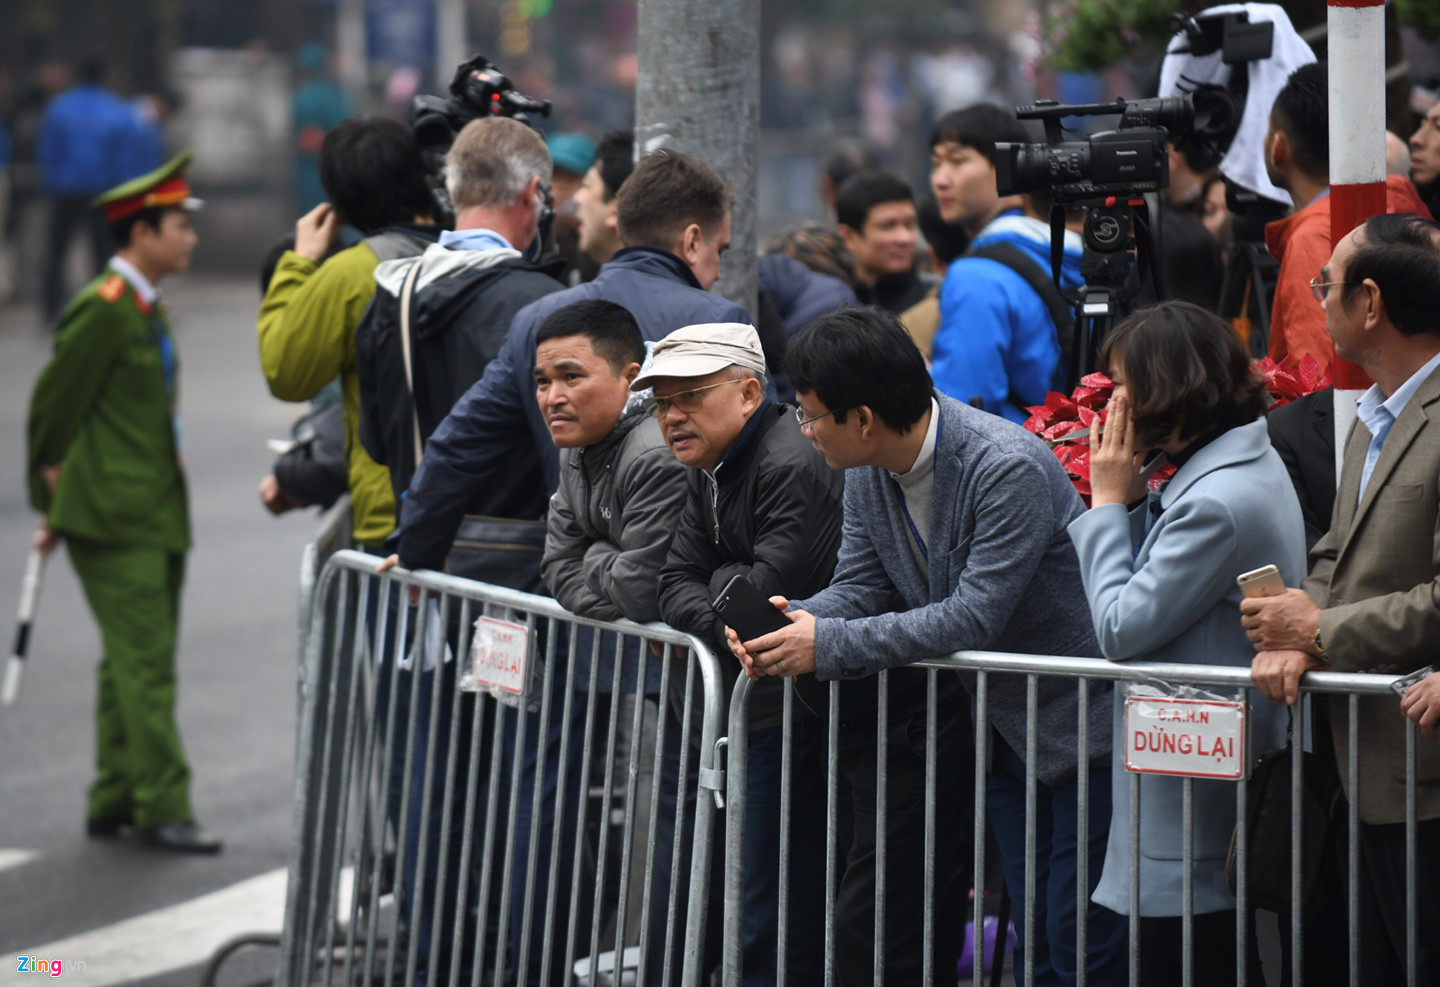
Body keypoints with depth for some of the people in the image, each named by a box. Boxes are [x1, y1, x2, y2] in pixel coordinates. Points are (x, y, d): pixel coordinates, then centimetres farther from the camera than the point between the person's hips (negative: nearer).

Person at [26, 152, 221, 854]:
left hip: (157, 517, 9)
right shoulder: (102, 309, -15)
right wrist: (56, 502, -1)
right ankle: (161, 808, -8)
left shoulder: (145, 309, 15)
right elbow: (52, 408, -11)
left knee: (131, 663, 12)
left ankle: (114, 802, 19)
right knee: (145, 663, -10)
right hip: (114, 521, -9)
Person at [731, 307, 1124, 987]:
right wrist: (794, 622, -19)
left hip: (1079, 719, -8)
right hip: (1000, 720, 8)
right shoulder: (867, 473, 0)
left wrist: (829, 644, -27)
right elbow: (860, 585, 4)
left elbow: (974, 617, -29)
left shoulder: (1009, 468, -26)